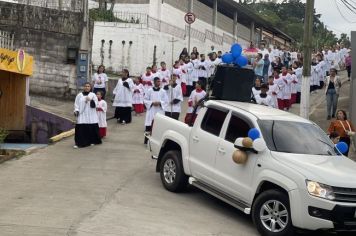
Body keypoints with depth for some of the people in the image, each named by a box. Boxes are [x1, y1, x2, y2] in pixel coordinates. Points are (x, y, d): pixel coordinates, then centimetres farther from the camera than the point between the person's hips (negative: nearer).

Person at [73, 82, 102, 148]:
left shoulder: (93, 95, 4)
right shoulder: (79, 95, 6)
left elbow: (95, 104, -4)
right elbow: (76, 104, 5)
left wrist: (91, 100, -21)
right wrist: (76, 111, -9)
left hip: (91, 116, 0)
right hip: (82, 115, 0)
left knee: (92, 128, 4)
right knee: (80, 129, -6)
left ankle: (92, 141, 22)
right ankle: (78, 143, -3)